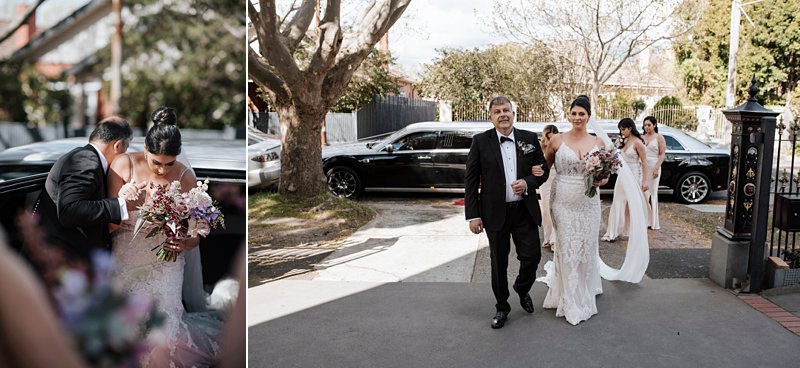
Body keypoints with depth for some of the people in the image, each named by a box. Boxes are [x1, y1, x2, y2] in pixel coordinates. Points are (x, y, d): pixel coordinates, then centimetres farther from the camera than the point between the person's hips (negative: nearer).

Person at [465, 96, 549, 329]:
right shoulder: (480, 141, -5)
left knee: (532, 256, 4)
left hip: (525, 211, 1)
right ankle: (502, 307, 29)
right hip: (495, 213, -1)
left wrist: (528, 183, -15)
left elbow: (543, 171, 7)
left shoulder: (530, 139, 1)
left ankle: (522, 289, 36)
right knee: (499, 263, 10)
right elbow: (471, 180, -4)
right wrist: (473, 215, -8)